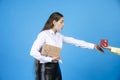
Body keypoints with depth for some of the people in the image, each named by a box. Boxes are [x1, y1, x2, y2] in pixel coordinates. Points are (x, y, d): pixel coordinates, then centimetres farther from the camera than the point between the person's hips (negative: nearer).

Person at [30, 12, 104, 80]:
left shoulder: (59, 36, 9)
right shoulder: (43, 34, -12)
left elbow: (75, 41, 9)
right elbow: (33, 52, -19)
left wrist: (93, 46, 6)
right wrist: (50, 59, -20)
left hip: (56, 68, 8)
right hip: (45, 68, -7)